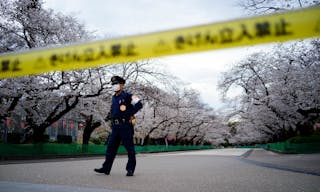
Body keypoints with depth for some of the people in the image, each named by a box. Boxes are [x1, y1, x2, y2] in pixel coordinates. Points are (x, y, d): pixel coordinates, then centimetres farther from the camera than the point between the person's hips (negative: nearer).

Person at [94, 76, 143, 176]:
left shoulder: (127, 96, -7)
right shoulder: (114, 97, 17)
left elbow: (139, 104, -14)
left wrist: (131, 114, -12)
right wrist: (111, 115, 18)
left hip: (125, 126, -7)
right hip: (115, 126, 8)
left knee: (129, 148, 1)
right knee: (110, 147, 7)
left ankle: (130, 169, 9)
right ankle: (106, 168, 13)